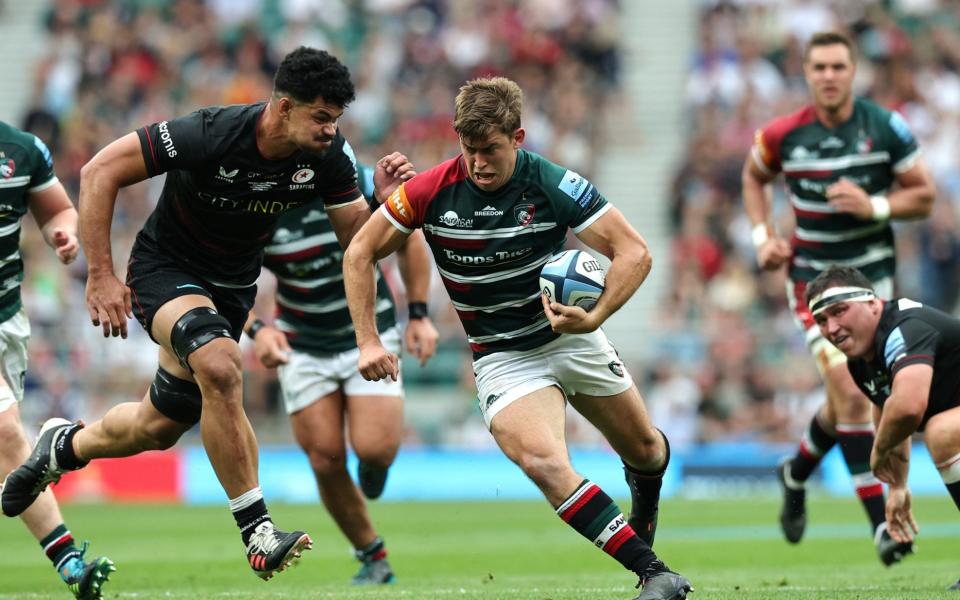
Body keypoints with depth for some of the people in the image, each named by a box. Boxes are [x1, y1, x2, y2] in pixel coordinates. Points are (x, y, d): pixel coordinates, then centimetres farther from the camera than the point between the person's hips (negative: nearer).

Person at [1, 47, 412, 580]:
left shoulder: (327, 155, -15)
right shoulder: (211, 135, -29)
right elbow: (101, 171, -23)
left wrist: (384, 198, -30)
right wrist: (101, 276, -25)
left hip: (233, 286, 6)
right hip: (165, 269, -6)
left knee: (159, 426, 13)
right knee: (220, 367, -34)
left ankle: (65, 446, 46)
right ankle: (258, 532, -29)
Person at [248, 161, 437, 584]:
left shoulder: (359, 184, -15)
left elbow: (408, 239, 1)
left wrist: (419, 315, -1)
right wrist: (256, 329, -27)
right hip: (301, 347, 1)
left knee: (373, 449, -17)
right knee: (326, 461, -6)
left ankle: (375, 461, 22)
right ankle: (372, 559, 12)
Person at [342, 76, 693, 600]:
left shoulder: (553, 185, -19)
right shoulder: (433, 191, -15)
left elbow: (634, 252, -19)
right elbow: (360, 253, -3)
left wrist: (594, 317, -34)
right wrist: (368, 341, -10)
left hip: (572, 338, 1)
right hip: (502, 358, -1)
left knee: (644, 450, 15)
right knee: (542, 461, -27)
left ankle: (645, 510, 54)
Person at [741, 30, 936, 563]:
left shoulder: (886, 128, -9)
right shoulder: (783, 135, -8)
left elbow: (924, 196, -2)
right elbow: (753, 177, 14)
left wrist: (874, 206, -19)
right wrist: (763, 236, 0)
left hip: (872, 272, 2)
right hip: (812, 275, -2)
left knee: (847, 398, 10)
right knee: (850, 392, -16)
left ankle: (797, 473, 41)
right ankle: (880, 520, -12)